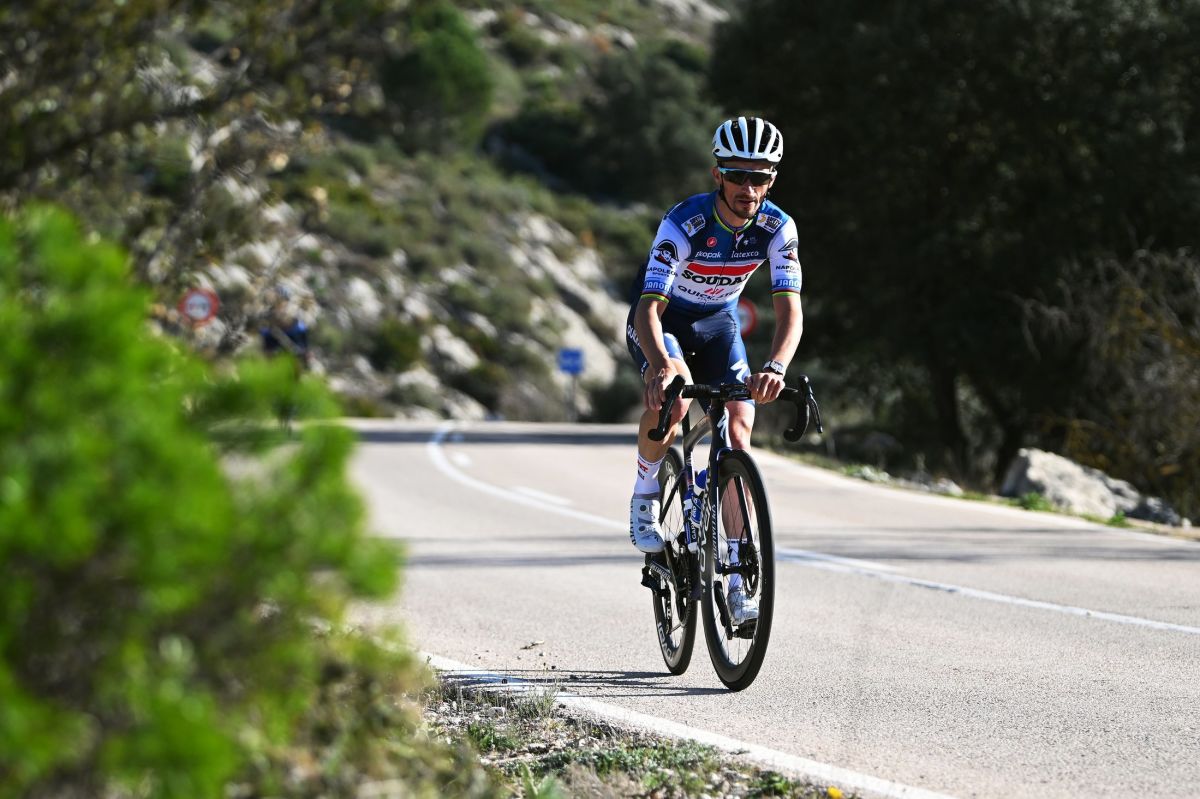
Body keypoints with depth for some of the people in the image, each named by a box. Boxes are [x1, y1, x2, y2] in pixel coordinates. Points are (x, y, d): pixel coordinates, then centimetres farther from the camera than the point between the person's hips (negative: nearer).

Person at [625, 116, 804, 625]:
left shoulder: (777, 228, -21)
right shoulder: (684, 224, -32)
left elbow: (790, 311, -27)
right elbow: (649, 309, -39)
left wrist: (776, 367, -48)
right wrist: (661, 367, -59)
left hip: (716, 320, 4)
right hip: (661, 319, -4)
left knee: (739, 431, -12)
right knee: (673, 398, -35)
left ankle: (737, 580, -7)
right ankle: (645, 495, -6)